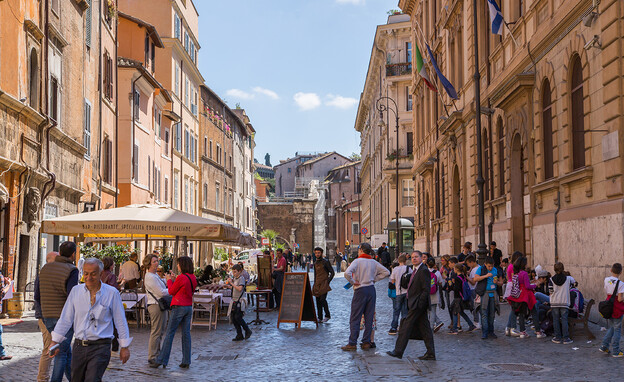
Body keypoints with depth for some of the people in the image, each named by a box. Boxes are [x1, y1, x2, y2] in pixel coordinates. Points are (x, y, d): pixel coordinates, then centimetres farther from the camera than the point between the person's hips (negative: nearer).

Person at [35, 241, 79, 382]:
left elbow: (37, 296, 11)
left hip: (48, 318, 7)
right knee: (61, 353, 1)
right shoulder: (71, 271, -13)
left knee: (66, 350, 17)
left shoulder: (45, 268, 8)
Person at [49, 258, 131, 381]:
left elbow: (120, 321, 2)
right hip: (79, 346, 4)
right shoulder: (76, 291, 5)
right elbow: (65, 319, 9)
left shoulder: (112, 293, -4)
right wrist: (55, 342, 5)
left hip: (100, 347, -4)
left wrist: (124, 347, 4)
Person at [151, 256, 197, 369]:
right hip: (189, 307, 7)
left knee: (169, 334, -2)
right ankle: (186, 361, 9)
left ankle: (161, 360, 1)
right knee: (186, 333, 8)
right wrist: (174, 279, 14)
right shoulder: (193, 278, 7)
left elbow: (171, 291, -6)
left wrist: (169, 280, 9)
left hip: (179, 307, -7)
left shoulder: (181, 278, -16)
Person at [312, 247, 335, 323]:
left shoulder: (325, 262, -5)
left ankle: (327, 315, -2)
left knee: (322, 299, -17)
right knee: (318, 301, 3)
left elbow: (332, 273, -5)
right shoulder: (315, 263, 16)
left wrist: (328, 281, -11)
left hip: (324, 284, -7)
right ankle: (320, 318, 8)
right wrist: (315, 284, 16)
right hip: (317, 284, 7)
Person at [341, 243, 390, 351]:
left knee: (355, 318, 0)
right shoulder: (373, 262, 7)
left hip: (360, 290, -5)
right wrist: (374, 279, 11)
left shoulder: (357, 261, -10)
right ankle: (366, 342, 11)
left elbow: (347, 273, -24)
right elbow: (386, 272, 12)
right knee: (369, 318, 9)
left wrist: (353, 282, -10)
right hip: (371, 290, 5)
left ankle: (352, 344, 0)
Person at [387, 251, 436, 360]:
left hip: (418, 304, -10)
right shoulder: (415, 270, 17)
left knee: (407, 326, -6)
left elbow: (426, 289, -18)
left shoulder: (424, 270, -14)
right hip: (417, 304, 10)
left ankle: (398, 351, -1)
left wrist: (419, 303, -21)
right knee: (424, 328, 9)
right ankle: (430, 353, 11)